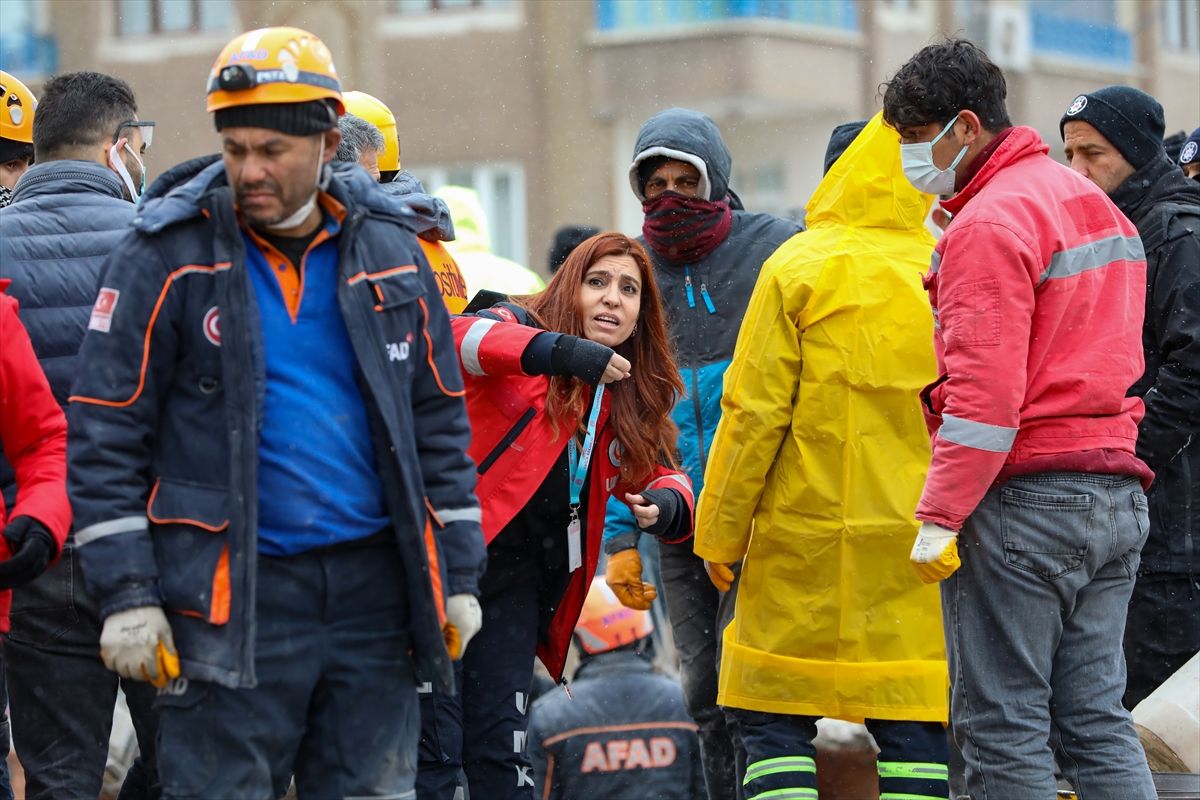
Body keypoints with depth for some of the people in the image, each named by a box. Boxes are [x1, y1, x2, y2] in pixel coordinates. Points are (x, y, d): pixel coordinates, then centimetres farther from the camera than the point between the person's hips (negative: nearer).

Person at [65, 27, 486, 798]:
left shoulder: (388, 249, 8)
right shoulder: (170, 255, -4)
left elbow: (439, 424, 14)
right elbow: (106, 432, -4)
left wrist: (457, 577, 11)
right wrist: (127, 592, -10)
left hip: (375, 590, 4)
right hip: (230, 597, -4)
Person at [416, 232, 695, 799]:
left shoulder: (629, 397, 13)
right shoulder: (521, 329, -6)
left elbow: (663, 475, 17)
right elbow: (455, 338, -26)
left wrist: (664, 506, -8)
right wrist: (560, 351, -39)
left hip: (520, 576, 6)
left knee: (501, 743, 7)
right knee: (434, 741, -9)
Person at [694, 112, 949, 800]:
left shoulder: (800, 267, -6)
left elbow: (754, 414, -7)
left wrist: (721, 531, 1)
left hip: (807, 539, -3)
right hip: (922, 541, 3)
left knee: (775, 716, 5)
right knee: (913, 717, 6)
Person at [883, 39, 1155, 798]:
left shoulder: (990, 222, -13)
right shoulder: (1094, 204, 17)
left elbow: (985, 389, -20)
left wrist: (939, 515, -19)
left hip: (1023, 503, -9)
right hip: (1115, 495, 9)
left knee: (1002, 727, -3)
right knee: (1097, 722, 10)